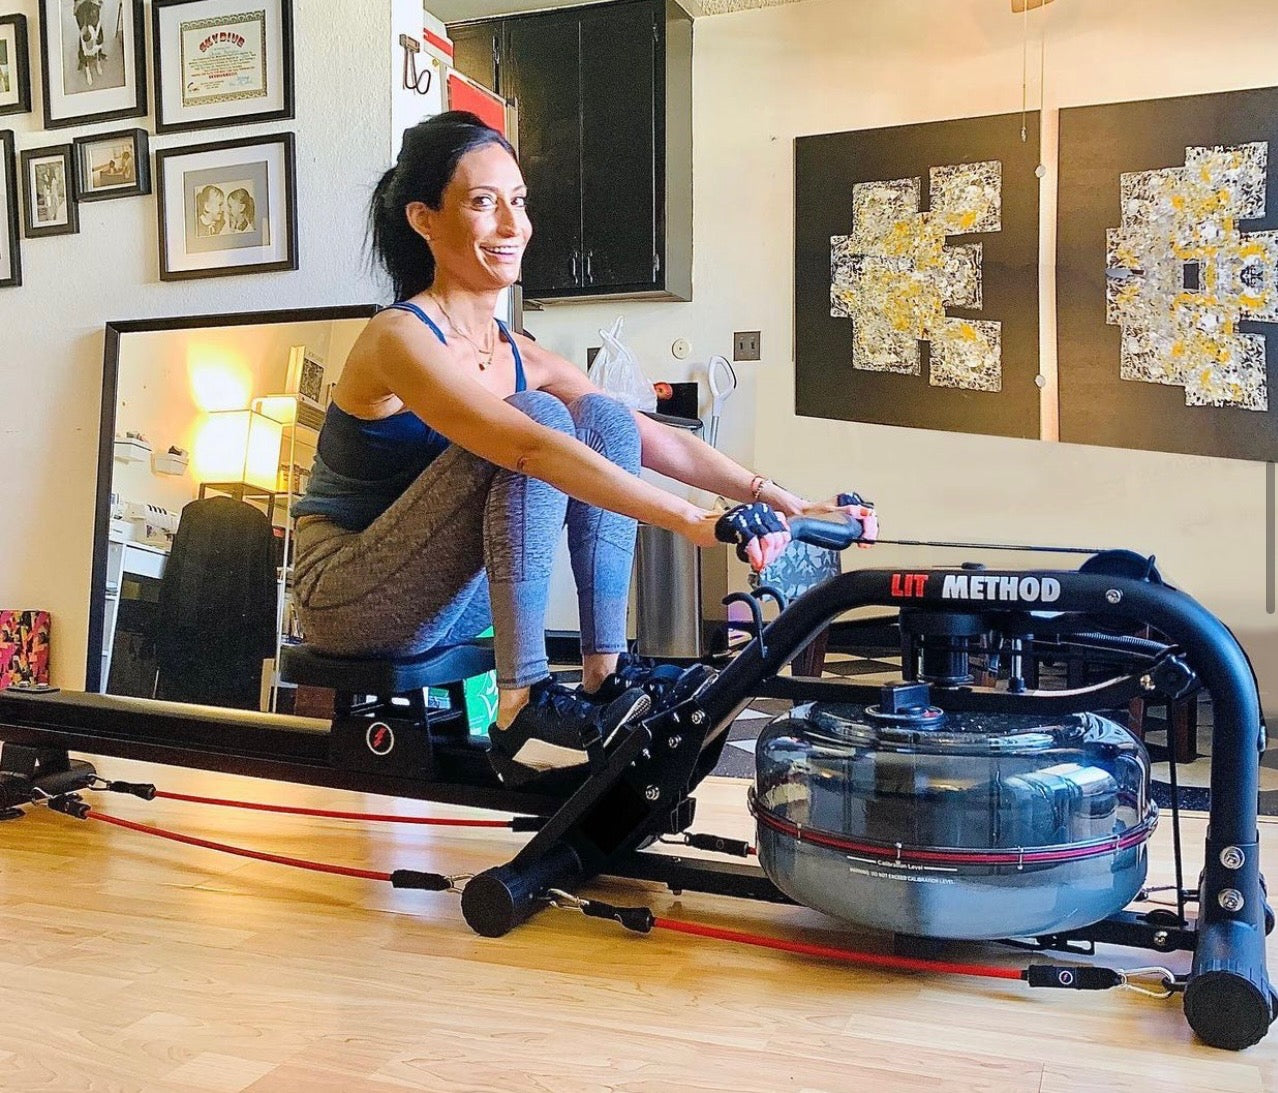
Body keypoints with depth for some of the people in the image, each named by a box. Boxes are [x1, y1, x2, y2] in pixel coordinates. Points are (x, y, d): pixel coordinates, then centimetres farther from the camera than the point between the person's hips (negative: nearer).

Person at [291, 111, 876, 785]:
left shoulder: (518, 355, 5)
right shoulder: (402, 338, -18)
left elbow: (652, 437, -2)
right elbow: (529, 447, -34)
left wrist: (770, 496, -14)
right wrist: (691, 522, -41)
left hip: (449, 600, 7)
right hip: (351, 601, -7)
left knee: (604, 419, -7)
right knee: (542, 420, -25)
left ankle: (604, 678, -9)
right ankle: (523, 711, -26)